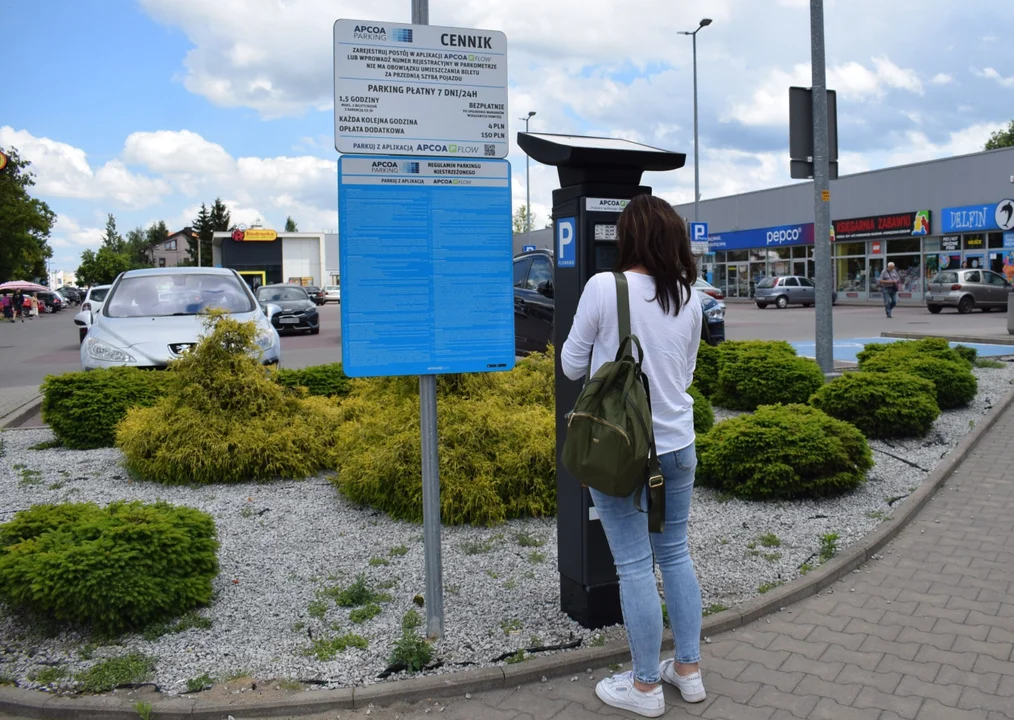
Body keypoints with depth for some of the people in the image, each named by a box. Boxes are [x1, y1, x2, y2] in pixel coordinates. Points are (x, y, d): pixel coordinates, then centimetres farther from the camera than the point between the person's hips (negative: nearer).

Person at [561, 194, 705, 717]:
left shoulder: (603, 287, -14)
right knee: (676, 555, 18)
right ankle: (689, 670, 30)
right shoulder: (689, 297, 1)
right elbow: (687, 372, 12)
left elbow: (571, 366, -5)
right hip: (677, 444, 5)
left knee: (634, 566, 5)